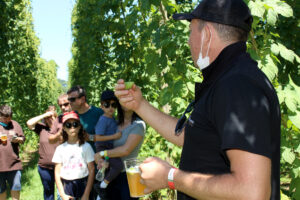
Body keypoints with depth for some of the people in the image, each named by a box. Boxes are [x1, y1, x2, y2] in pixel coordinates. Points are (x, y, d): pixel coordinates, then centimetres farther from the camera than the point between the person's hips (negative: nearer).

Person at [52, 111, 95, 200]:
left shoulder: (86, 146, 0)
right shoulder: (60, 149, 5)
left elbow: (92, 170, -2)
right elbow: (57, 173, 4)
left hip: (83, 186, -1)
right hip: (66, 187, 1)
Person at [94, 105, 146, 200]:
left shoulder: (139, 124, -11)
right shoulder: (116, 124, 8)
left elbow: (126, 150, -19)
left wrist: (101, 154, -11)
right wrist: (100, 159, -13)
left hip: (128, 175, -5)